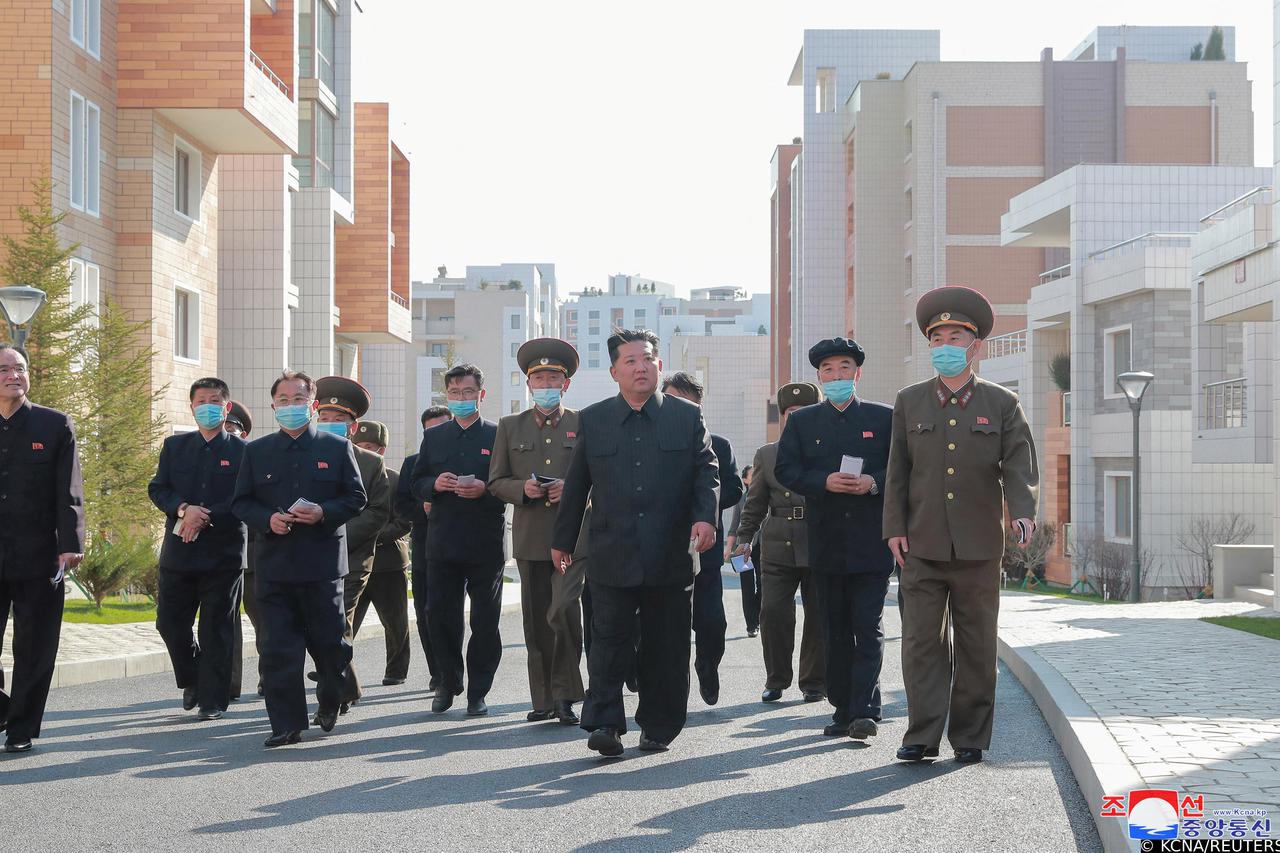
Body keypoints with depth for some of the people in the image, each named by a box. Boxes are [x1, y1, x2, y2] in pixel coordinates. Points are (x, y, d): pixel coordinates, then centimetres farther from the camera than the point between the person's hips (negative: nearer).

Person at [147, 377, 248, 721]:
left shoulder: (242, 451, 0)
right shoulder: (174, 446, 12)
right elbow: (157, 489, 5)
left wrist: (205, 518, -16)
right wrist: (184, 509, -14)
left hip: (223, 554, -3)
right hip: (178, 552, 4)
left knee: (216, 629, 0)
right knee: (170, 622, 7)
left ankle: (212, 699, 7)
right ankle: (192, 680, 29)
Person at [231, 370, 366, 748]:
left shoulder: (337, 448, 6)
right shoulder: (256, 451, 10)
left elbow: (356, 498, 4)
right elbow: (241, 502, 10)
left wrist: (323, 513, -13)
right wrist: (267, 519, -10)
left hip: (322, 562, -1)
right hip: (273, 564, 1)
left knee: (329, 642, 5)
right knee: (278, 648, -3)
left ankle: (331, 700, 32)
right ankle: (287, 724, 1)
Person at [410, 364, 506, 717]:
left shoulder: (498, 435, 3)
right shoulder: (433, 436, 13)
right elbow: (417, 485, 11)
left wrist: (485, 490, -18)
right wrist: (434, 485, -10)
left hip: (485, 542, -3)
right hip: (443, 540, 3)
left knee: (485, 621, 1)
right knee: (439, 615, 3)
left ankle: (478, 691, 10)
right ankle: (449, 682, 21)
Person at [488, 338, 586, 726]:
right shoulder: (510, 427, 13)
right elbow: (496, 481, 11)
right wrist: (523, 489, -9)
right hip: (530, 537, 3)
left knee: (564, 610, -16)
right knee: (536, 620, 5)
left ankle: (564, 693, -4)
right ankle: (544, 699, 13)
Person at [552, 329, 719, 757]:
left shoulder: (688, 416, 7)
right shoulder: (592, 420, 9)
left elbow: (706, 473, 5)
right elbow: (576, 485, 14)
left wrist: (705, 517, -12)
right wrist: (562, 540, 17)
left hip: (671, 557, 0)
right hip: (612, 556, 0)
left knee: (666, 646, 5)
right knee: (609, 641, -5)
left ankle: (658, 727, 16)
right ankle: (604, 723, -2)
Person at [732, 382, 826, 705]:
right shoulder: (767, 455, 12)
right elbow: (755, 502, 16)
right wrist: (744, 537, 9)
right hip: (778, 545, 2)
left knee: (818, 615, 3)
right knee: (773, 612, -5)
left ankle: (814, 682, 16)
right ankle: (776, 681, 10)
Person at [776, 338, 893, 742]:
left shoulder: (884, 417, 7)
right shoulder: (802, 421, 11)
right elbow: (785, 469, 2)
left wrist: (874, 482, -15)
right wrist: (825, 482, -14)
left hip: (871, 541, -2)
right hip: (825, 541, 2)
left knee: (868, 626, -7)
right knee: (834, 629, 7)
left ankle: (864, 709, -9)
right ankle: (843, 710, 13)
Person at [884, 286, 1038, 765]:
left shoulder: (1002, 404, 5)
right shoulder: (909, 402, 9)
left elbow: (1019, 465, -1)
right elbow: (897, 471, 9)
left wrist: (1023, 511, -19)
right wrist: (895, 528, 0)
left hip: (978, 546, -1)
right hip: (922, 546, 1)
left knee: (976, 644, 5)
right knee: (922, 640, -4)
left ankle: (970, 738, 12)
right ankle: (923, 735, -1)